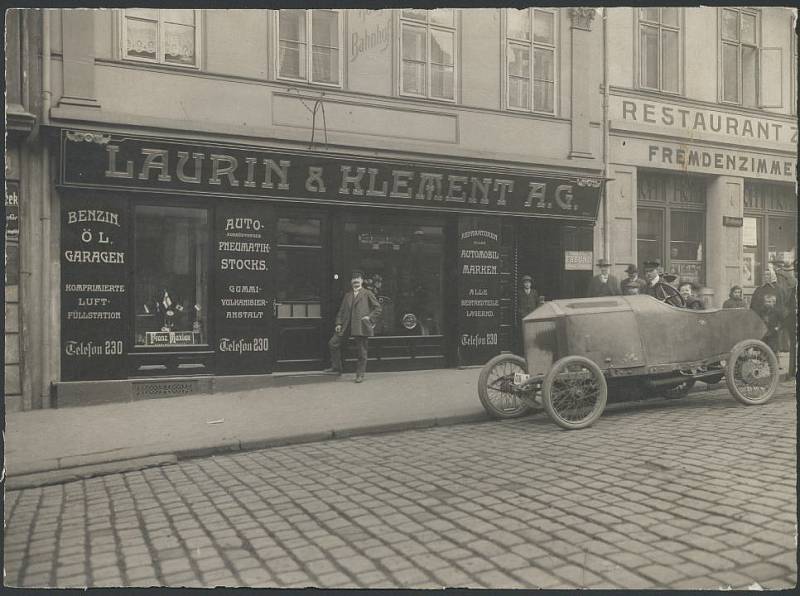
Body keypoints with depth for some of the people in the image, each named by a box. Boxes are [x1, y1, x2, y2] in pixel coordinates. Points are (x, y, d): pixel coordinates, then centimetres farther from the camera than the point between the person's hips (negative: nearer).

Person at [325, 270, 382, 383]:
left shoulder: (367, 294, 6)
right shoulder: (347, 295, 19)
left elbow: (377, 308, 5)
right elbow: (342, 310, 17)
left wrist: (370, 318, -7)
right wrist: (339, 323, 6)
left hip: (361, 326, -5)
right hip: (347, 326, 5)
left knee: (361, 351, -1)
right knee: (333, 343, 1)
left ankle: (360, 374, 10)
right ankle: (336, 367, 15)